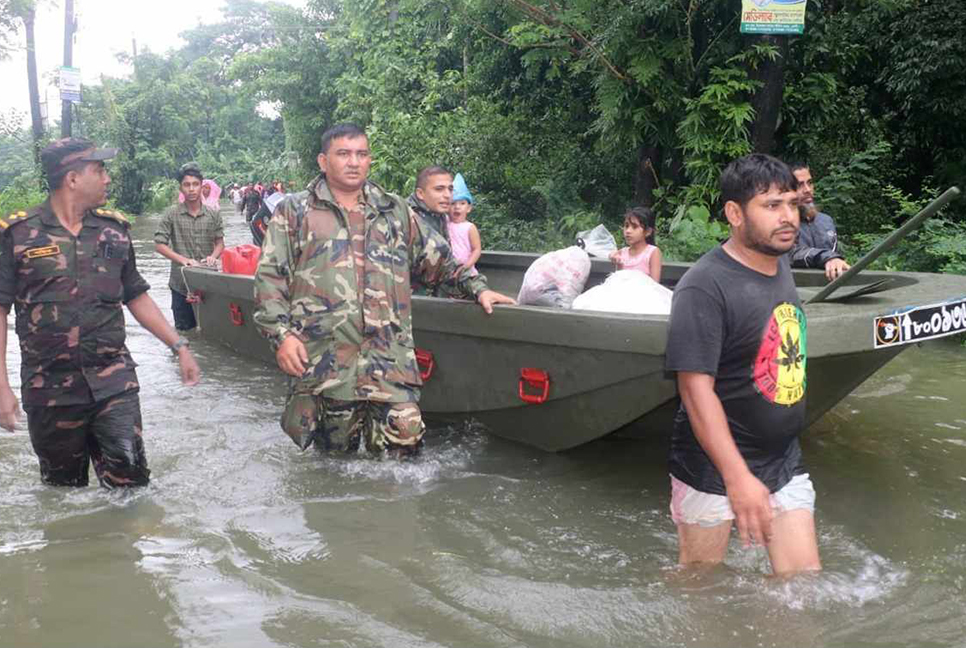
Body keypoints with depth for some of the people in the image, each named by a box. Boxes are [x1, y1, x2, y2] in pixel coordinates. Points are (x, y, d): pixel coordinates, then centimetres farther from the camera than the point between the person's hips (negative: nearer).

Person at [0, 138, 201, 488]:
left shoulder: (114, 229, 6)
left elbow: (136, 297, 15)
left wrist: (179, 346, 9)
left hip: (114, 381, 2)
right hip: (50, 389, -2)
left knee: (130, 480, -2)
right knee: (64, 486, 13)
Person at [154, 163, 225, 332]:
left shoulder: (214, 214, 3)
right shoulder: (172, 214, -3)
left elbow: (220, 242, 9)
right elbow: (159, 245, -4)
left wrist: (213, 256, -13)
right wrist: (183, 259, -18)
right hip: (181, 284, -2)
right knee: (184, 330, 9)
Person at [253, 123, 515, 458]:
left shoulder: (395, 211, 19)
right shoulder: (294, 211, 10)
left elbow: (438, 259, 26)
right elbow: (270, 276, 4)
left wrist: (478, 288, 15)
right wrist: (281, 334, -7)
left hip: (389, 354, 2)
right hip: (323, 357, -2)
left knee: (405, 432, -11)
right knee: (335, 450, 4)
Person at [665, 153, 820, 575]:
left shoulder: (780, 263, 4)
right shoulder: (704, 287, -22)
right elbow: (696, 388, -26)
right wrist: (738, 478, -30)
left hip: (783, 461, 7)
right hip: (713, 468, -7)